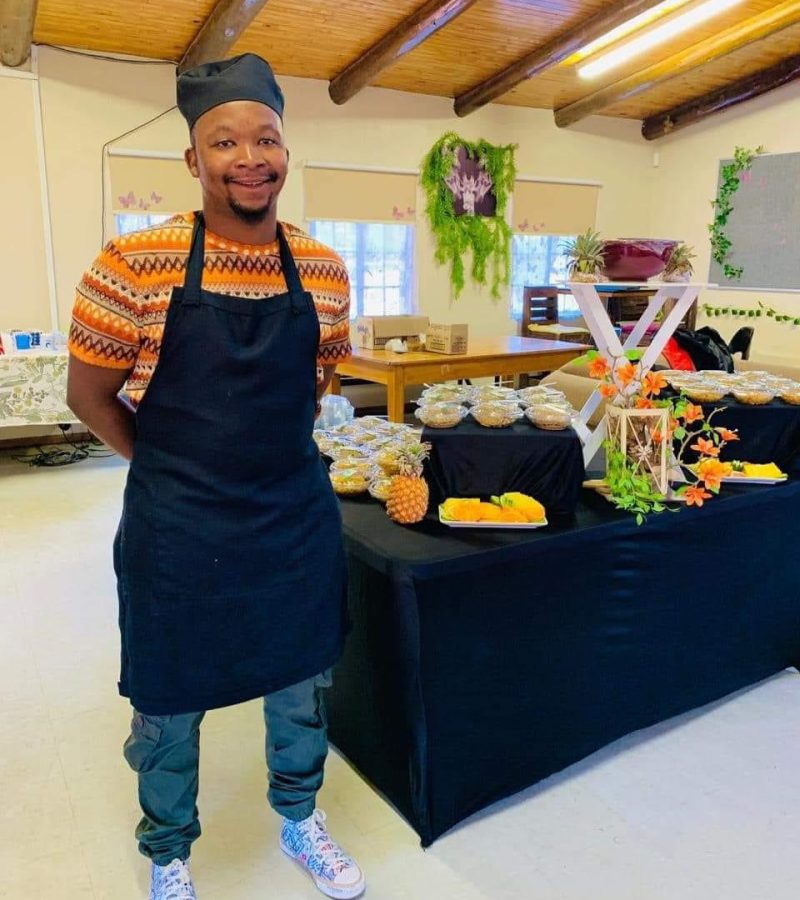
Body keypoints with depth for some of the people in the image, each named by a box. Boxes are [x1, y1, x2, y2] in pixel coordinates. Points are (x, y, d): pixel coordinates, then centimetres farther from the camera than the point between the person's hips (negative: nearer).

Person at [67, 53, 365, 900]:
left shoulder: (323, 270, -1)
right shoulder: (134, 264, -13)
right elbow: (89, 394, -4)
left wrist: (270, 455, 8)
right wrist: (180, 469, 4)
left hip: (298, 517, 4)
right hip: (177, 529, -3)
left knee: (301, 686, 20)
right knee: (169, 707, 15)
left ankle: (299, 821, 48)